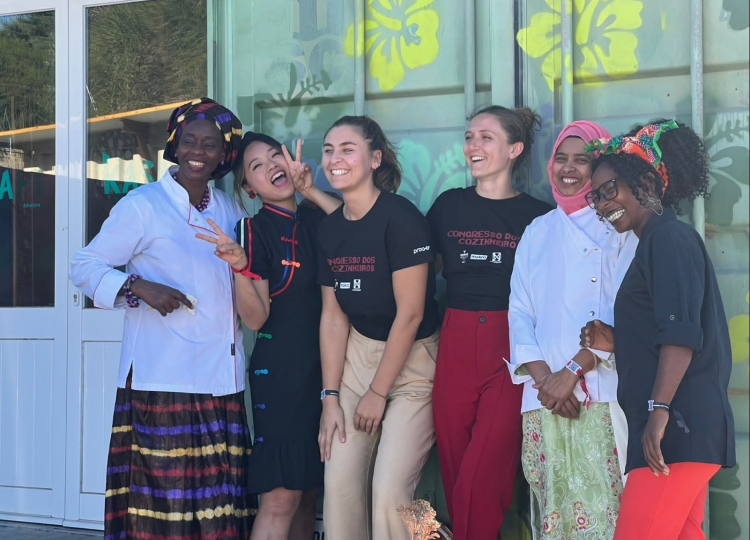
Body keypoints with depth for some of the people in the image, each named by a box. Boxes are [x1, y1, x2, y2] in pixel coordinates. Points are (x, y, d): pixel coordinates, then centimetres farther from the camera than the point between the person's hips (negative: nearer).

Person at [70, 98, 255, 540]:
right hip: (164, 379, -5)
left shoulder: (231, 211, 15)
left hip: (222, 379, 5)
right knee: (165, 490, -5)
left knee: (221, 498, 4)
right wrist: (140, 287, -17)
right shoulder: (143, 205, -3)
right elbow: (86, 267, -2)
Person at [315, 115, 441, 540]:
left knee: (389, 490, -12)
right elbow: (333, 316, 6)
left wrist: (377, 393, -11)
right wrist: (330, 396, 0)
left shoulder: (400, 217, -17)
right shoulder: (330, 227, 3)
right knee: (340, 481, 1)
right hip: (359, 353, 6)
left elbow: (410, 313, -16)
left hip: (413, 359, -6)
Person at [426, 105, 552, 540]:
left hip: (512, 349, -3)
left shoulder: (538, 215, 2)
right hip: (456, 346, 3)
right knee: (456, 473, 7)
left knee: (483, 480, -9)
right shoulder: (449, 206, 10)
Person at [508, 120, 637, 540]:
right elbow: (520, 311, 10)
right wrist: (543, 376, -6)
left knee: (598, 501, -10)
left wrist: (573, 371, -14)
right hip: (543, 395, 4)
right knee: (552, 500, 3)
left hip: (600, 392, -4)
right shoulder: (538, 233, 17)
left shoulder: (618, 230, 4)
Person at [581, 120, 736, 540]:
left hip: (679, 426, -10)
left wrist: (660, 409, -23)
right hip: (684, 427, 10)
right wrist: (617, 343, 15)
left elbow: (681, 332, -19)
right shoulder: (658, 243, 24)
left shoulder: (669, 237, -7)